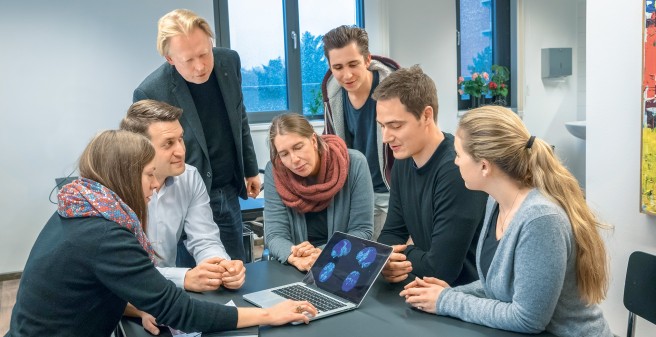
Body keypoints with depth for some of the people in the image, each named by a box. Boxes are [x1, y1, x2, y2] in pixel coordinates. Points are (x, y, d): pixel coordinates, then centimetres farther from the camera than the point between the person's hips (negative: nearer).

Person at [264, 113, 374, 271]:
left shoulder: (354, 163, -11)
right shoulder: (274, 171, -8)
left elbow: (362, 230, -9)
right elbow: (275, 234, -10)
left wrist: (322, 253, -24)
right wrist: (294, 258, -30)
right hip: (295, 271, 1)